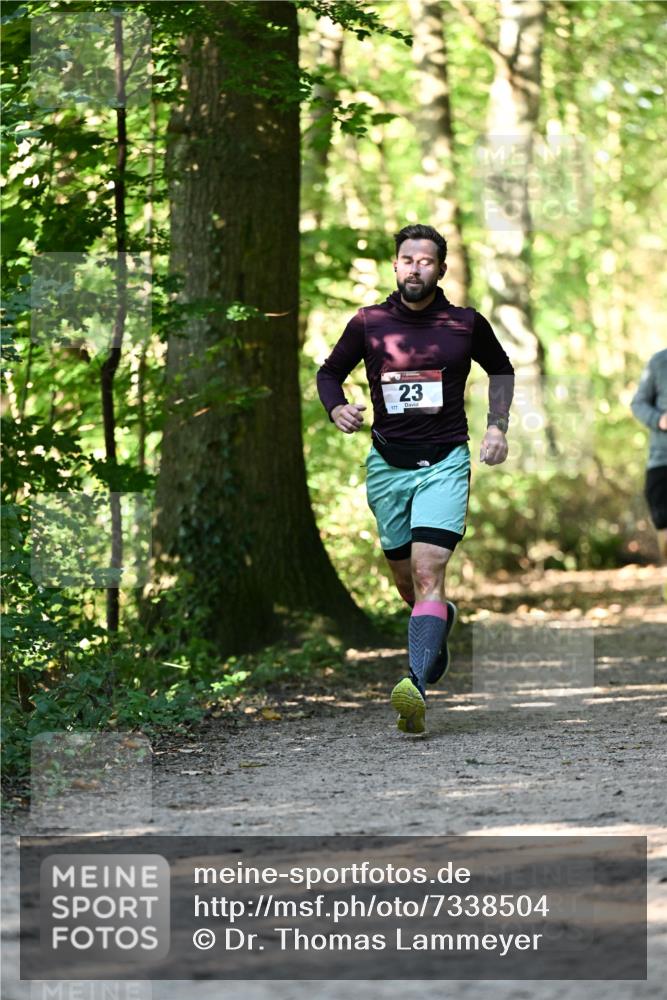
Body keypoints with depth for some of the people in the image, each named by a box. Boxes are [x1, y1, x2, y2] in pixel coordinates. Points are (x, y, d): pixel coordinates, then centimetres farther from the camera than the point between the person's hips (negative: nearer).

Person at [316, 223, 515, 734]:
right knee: (406, 582, 12)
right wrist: (337, 408, -7)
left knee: (428, 573, -19)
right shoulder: (368, 323, 0)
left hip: (445, 463, -3)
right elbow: (329, 372, 14)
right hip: (387, 464, 3)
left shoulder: (466, 324, -1)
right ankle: (443, 618, 47)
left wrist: (497, 426, 7)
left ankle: (417, 687, -31)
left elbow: (501, 368, 18)